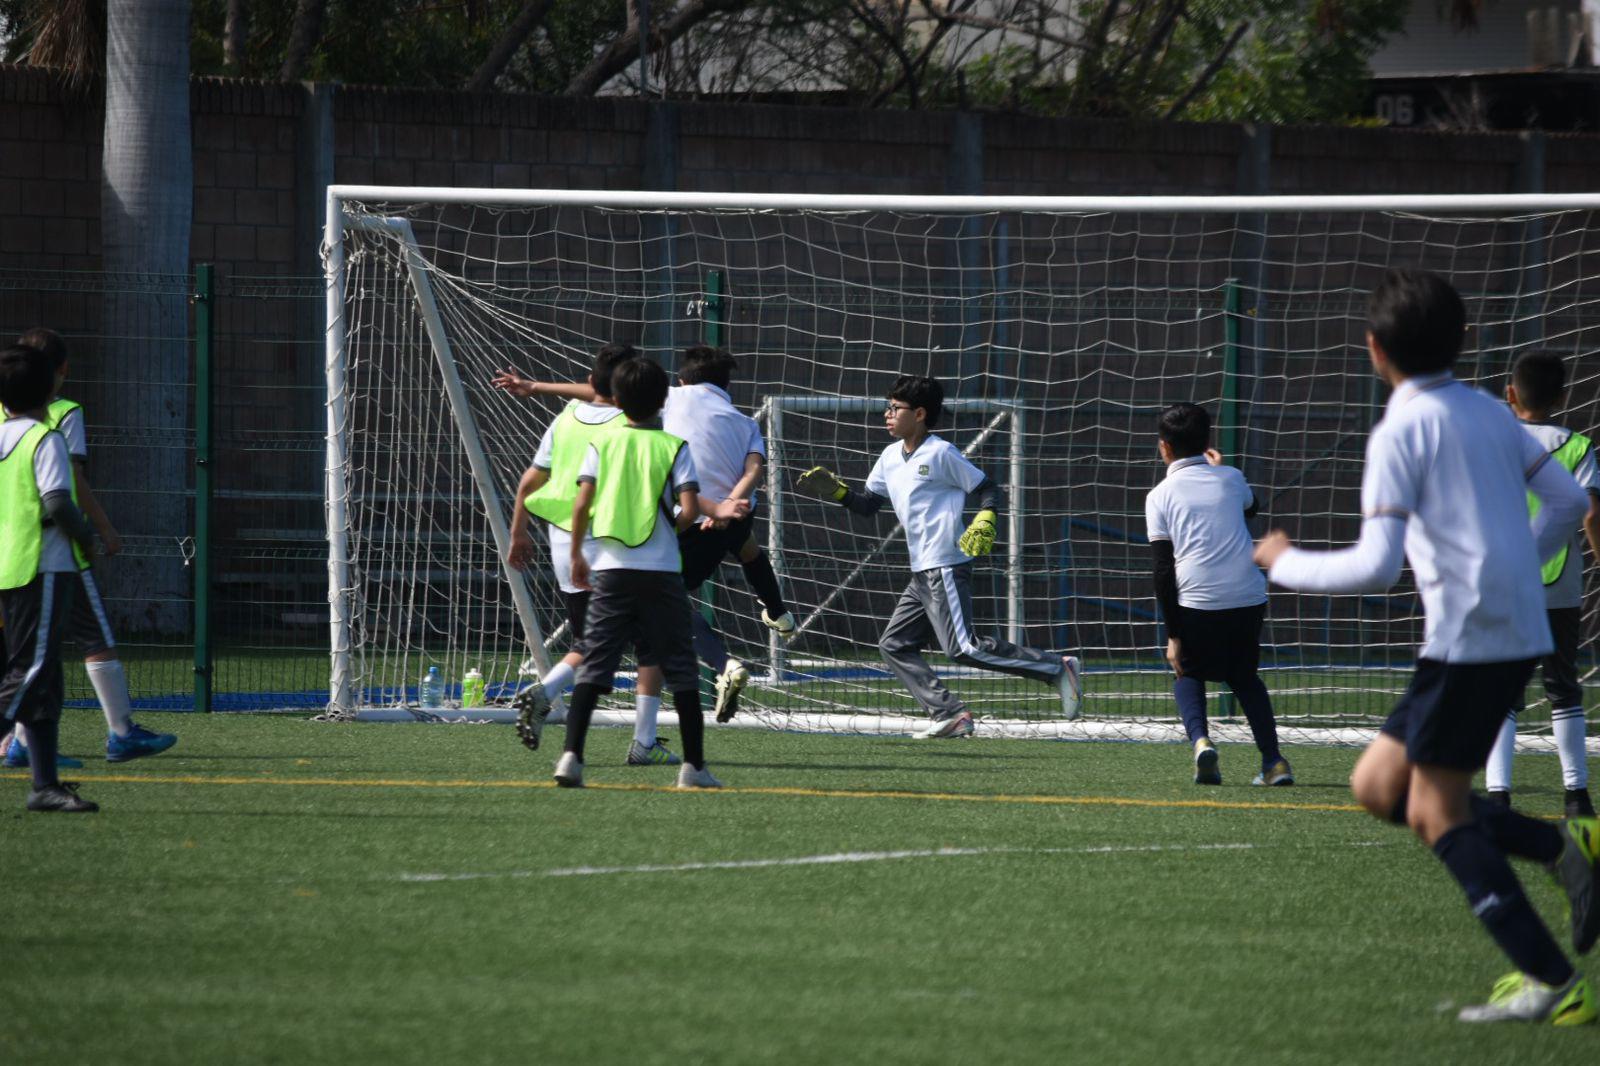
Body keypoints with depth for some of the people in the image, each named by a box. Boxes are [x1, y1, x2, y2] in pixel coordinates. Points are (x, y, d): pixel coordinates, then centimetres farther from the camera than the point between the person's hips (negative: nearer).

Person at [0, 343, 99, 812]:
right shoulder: (45, 440, -10)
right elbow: (57, 502, -19)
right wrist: (86, 537, -3)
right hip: (42, 566, -8)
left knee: (41, 678, 10)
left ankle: (45, 782, 8)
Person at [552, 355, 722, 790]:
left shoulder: (602, 443, 4)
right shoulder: (674, 447, 1)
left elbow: (582, 503, -4)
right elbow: (689, 510, -8)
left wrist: (576, 555, 8)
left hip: (610, 570, 1)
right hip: (661, 571, -1)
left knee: (593, 666, 1)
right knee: (680, 668, 6)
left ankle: (571, 755, -13)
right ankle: (694, 765, 5)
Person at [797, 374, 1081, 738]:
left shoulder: (940, 454, -8)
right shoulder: (891, 457, 15)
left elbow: (987, 489, -5)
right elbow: (868, 504, 22)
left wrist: (985, 523, -23)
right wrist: (835, 491, 6)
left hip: (945, 568, -9)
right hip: (922, 575, 9)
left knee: (964, 648, -18)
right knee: (894, 645, 7)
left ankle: (1056, 668, -13)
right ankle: (950, 713, 1)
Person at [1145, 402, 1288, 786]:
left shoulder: (1161, 496, 3)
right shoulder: (1230, 479, 10)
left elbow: (1163, 571, -1)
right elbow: (1250, 508, 36)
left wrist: (1173, 635, 1)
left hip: (1196, 603, -3)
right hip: (1249, 597, 3)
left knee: (1188, 674, 21)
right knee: (1244, 675, 24)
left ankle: (1200, 740, -6)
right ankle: (1273, 759, 10)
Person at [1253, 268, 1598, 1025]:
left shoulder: (1403, 430, -11)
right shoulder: (1489, 415, 13)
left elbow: (1376, 565, -17)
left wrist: (1287, 565, -3)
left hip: (1467, 638, -8)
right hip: (1519, 630, 8)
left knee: (1437, 813, -1)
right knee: (1377, 786, 14)